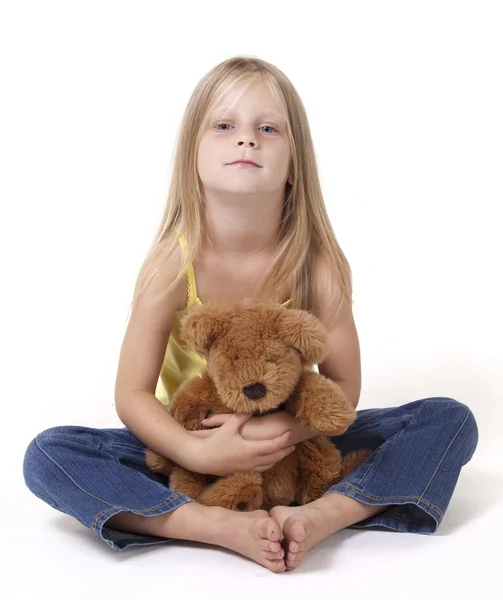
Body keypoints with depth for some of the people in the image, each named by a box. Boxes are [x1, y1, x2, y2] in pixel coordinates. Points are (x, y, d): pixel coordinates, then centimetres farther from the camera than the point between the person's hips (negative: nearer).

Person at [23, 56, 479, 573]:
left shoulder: (317, 263, -17)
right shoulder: (173, 264, -20)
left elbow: (344, 386, -9)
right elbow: (132, 395, -15)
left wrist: (287, 428, -29)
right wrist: (198, 453, -32)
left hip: (293, 440, 1)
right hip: (193, 442, -1)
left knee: (451, 420, -13)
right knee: (48, 455, -23)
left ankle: (320, 515, -31)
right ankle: (220, 526, -31)